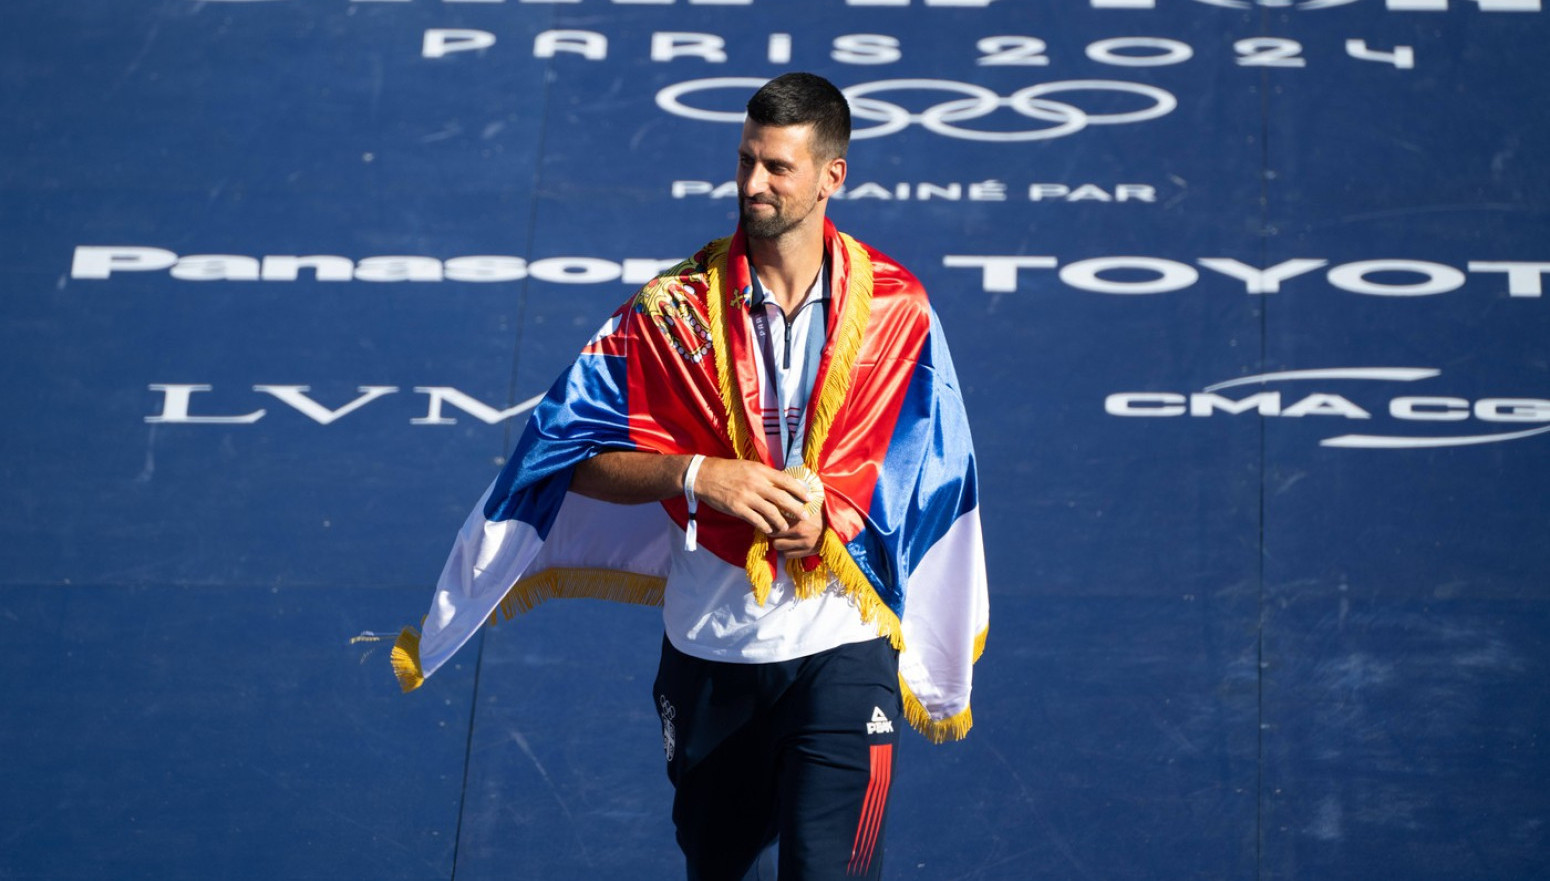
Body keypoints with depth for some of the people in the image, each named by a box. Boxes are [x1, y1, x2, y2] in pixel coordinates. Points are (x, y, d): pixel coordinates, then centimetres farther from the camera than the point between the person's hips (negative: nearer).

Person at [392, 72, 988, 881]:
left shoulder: (896, 308, -3)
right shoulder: (674, 309, -4)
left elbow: (930, 477, 0)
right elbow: (574, 457, -4)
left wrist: (833, 513, -17)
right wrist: (697, 475, -20)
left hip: (841, 642, -2)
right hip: (707, 646, 2)